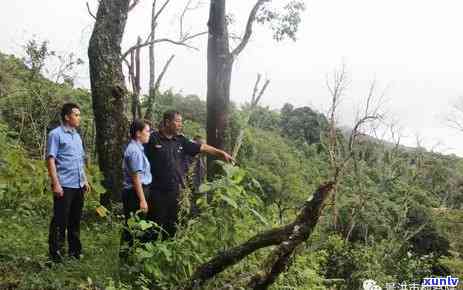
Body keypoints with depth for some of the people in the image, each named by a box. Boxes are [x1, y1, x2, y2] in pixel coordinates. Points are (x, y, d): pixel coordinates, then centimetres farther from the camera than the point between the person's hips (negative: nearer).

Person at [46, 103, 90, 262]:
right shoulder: (56, 134, -6)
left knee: (75, 220, 14)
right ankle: (56, 254, 6)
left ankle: (75, 251, 25)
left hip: (78, 185, 7)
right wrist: (55, 184, -18)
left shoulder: (77, 136, 17)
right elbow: (50, 160, -12)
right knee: (60, 220, -3)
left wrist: (85, 180, 18)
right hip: (64, 185, -7)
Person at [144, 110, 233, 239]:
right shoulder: (153, 139, -6)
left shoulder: (181, 141, 9)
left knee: (171, 226, 13)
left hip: (175, 191, 5)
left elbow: (202, 147, 12)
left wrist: (222, 153, 9)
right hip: (157, 191, -5)